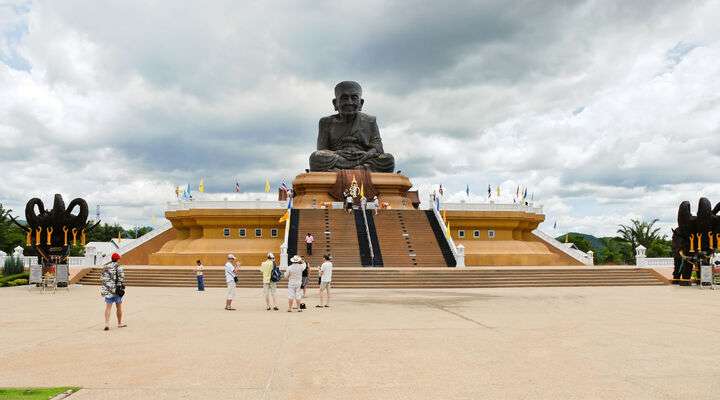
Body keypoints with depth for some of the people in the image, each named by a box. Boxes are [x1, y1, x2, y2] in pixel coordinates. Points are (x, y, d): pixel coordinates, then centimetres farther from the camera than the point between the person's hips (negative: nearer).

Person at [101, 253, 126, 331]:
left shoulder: (105, 267, 8)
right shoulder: (119, 268, -8)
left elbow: (102, 278, 12)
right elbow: (121, 279, -12)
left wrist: (103, 289, 21)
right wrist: (122, 288, -5)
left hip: (107, 290, 3)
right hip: (116, 290, -3)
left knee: (108, 307, 0)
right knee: (119, 307, 10)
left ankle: (107, 324, -13)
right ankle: (120, 323, 21)